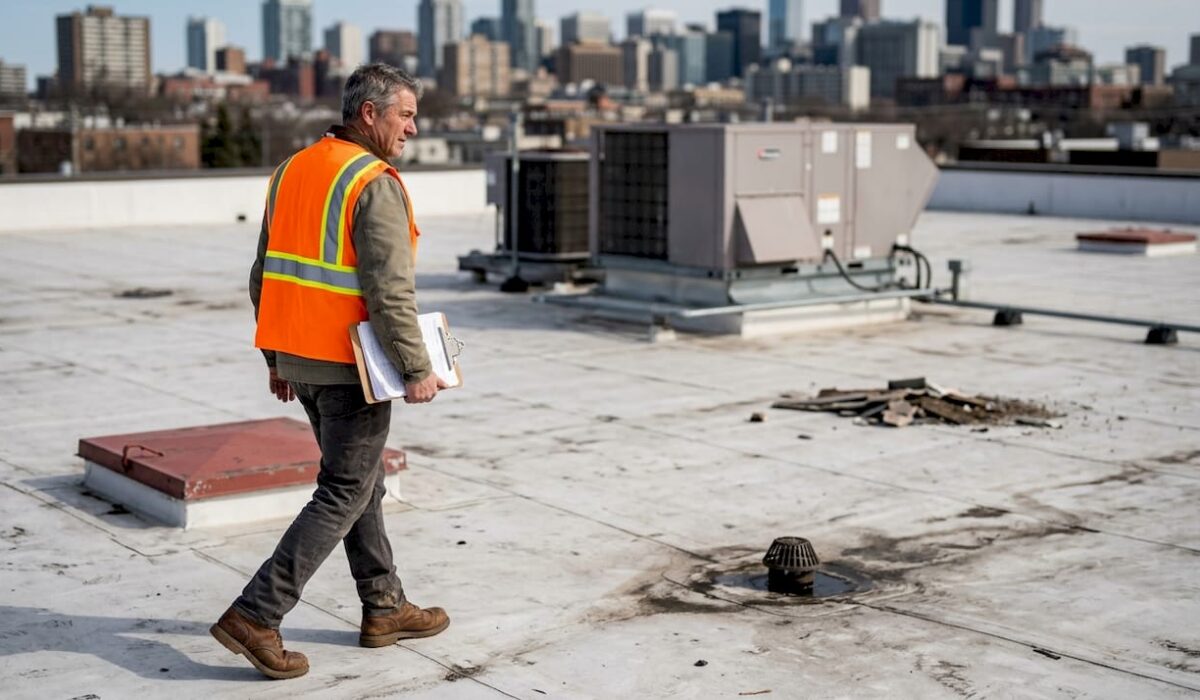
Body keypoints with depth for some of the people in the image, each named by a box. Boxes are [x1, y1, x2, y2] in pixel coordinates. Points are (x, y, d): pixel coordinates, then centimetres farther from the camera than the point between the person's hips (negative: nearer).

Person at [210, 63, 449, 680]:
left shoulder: (292, 170, 10)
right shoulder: (375, 184, -16)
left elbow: (264, 276, 14)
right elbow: (389, 291, -22)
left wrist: (277, 360, 19)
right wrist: (418, 369, -16)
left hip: (298, 360, 9)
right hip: (352, 365, -9)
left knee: (363, 481, 18)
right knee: (343, 495, 0)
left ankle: (384, 609, 27)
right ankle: (255, 615, -3)